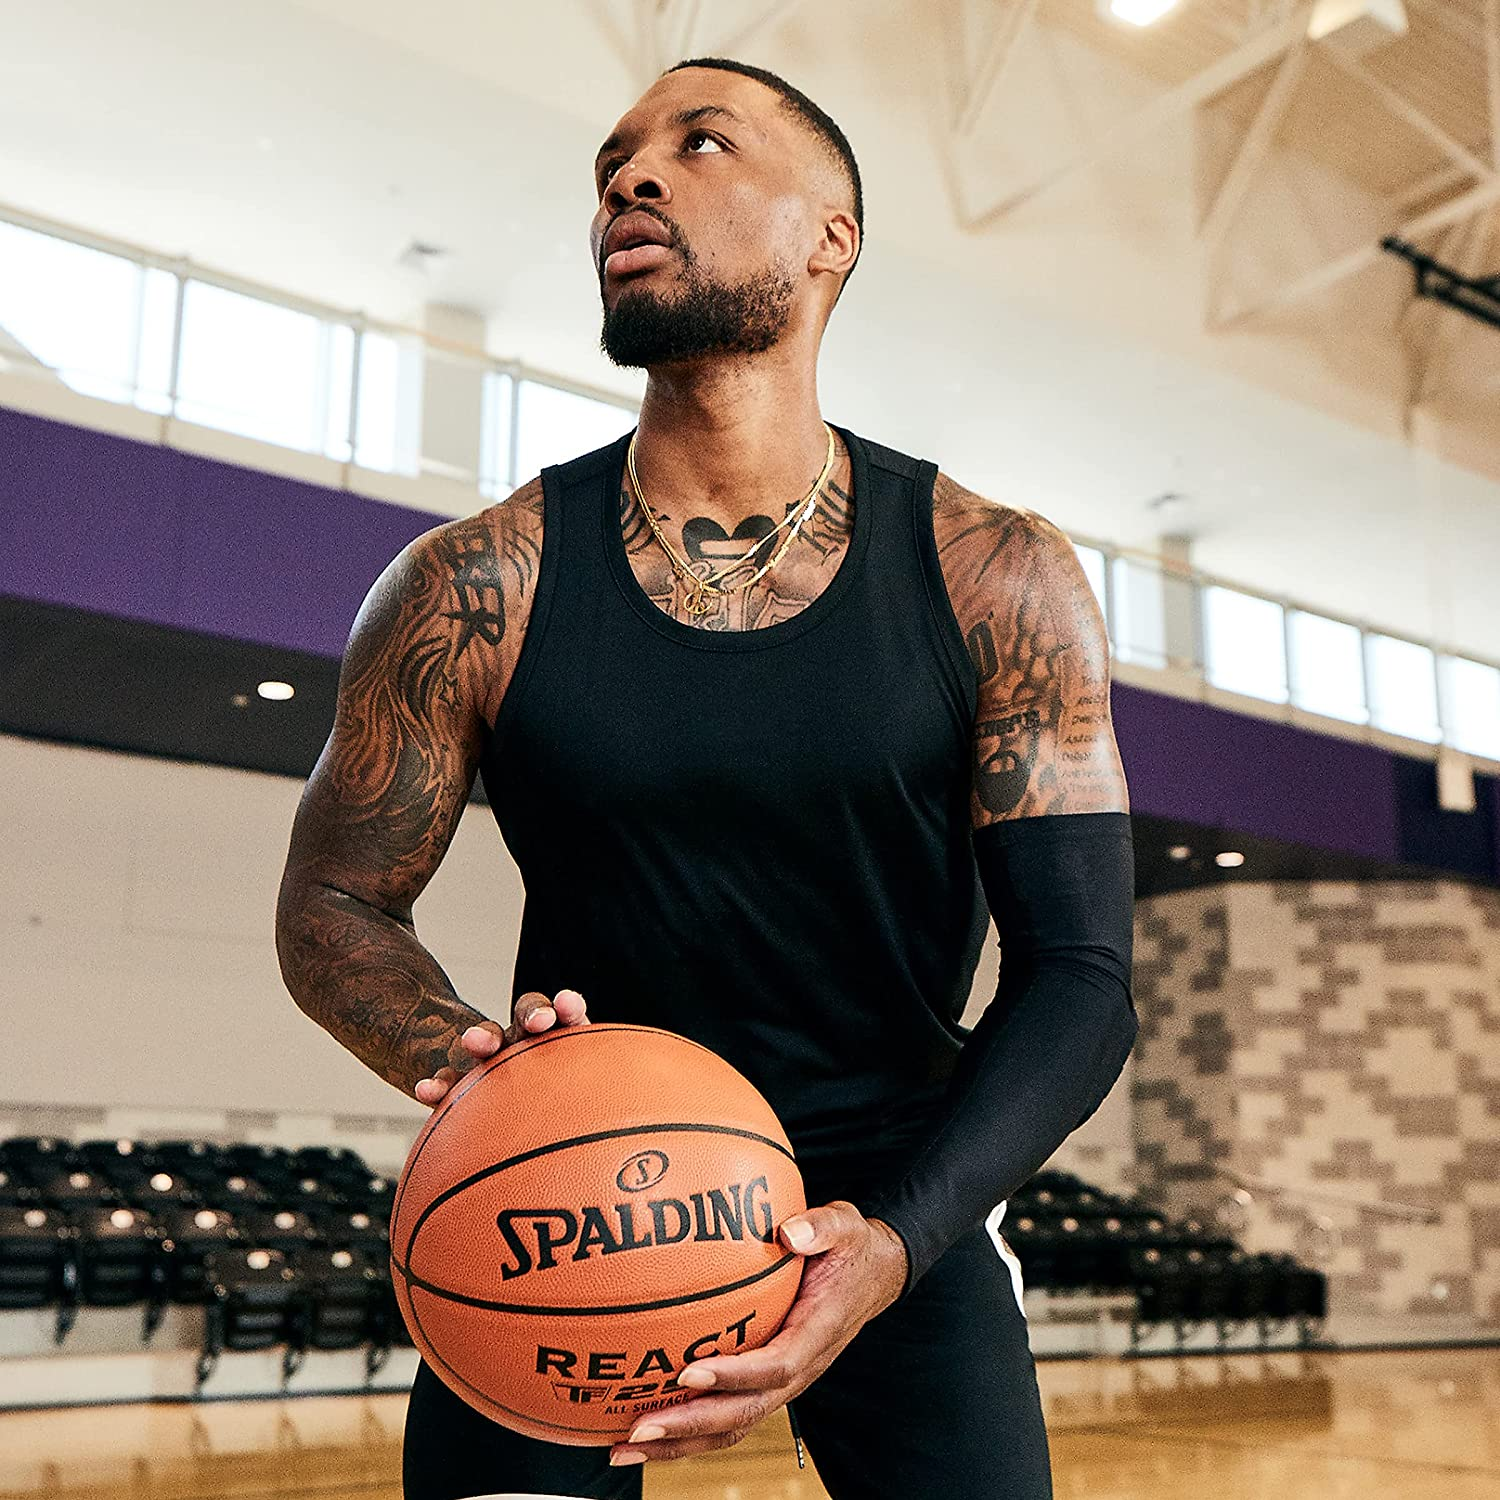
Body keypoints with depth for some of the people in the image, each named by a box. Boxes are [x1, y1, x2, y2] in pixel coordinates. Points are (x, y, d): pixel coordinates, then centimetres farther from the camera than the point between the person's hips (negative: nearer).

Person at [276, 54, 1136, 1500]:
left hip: (899, 1191, 0)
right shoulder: (473, 590, -11)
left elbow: (1078, 975, -13)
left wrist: (892, 1243, -29)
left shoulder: (999, 581, -12)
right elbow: (332, 905, -1)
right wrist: (469, 1063, -24)